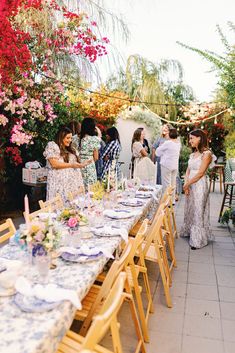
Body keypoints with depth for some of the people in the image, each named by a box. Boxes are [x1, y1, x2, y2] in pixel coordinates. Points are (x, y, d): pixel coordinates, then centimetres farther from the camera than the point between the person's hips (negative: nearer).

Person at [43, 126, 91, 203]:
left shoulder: (70, 149, 20)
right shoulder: (52, 146, -1)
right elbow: (54, 164, -11)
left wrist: (82, 164, 7)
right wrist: (71, 165, -13)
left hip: (73, 182, 6)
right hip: (60, 182, -6)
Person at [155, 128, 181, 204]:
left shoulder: (167, 143, -15)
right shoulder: (178, 143, 5)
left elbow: (158, 152, -5)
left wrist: (161, 146, 14)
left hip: (167, 165, -7)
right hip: (175, 165, 7)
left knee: (166, 183, -1)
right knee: (173, 183, 14)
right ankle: (172, 200, 22)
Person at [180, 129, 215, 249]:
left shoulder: (206, 154, -12)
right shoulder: (193, 154, 12)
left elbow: (200, 173, -17)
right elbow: (188, 170, 9)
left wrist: (187, 184, -12)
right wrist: (186, 183, -7)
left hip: (199, 185, -7)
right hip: (190, 185, 7)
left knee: (198, 212, 1)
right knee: (189, 210, 16)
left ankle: (198, 240, 14)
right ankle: (189, 232, 33)